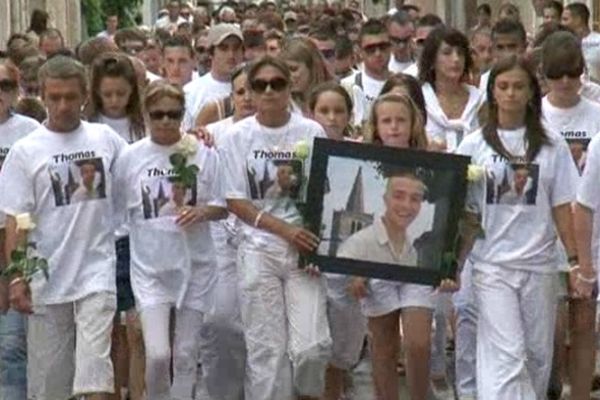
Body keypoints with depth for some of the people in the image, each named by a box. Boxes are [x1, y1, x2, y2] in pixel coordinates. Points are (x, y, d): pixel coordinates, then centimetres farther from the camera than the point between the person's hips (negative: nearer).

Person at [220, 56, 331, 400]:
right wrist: (285, 230, -12)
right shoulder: (239, 136, 1)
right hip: (259, 251, 0)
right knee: (266, 348, 0)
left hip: (304, 249, 0)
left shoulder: (311, 132, 1)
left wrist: (314, 243, -9)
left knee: (312, 345, -9)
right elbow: (236, 201, -1)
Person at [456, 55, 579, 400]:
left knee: (539, 356, 8)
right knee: (508, 357, -10)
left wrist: (575, 261, 0)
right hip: (493, 264, -2)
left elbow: (562, 207, 5)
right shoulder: (474, 145, 2)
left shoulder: (551, 145, 4)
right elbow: (465, 212, 3)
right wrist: (452, 263, -2)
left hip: (540, 264, 2)